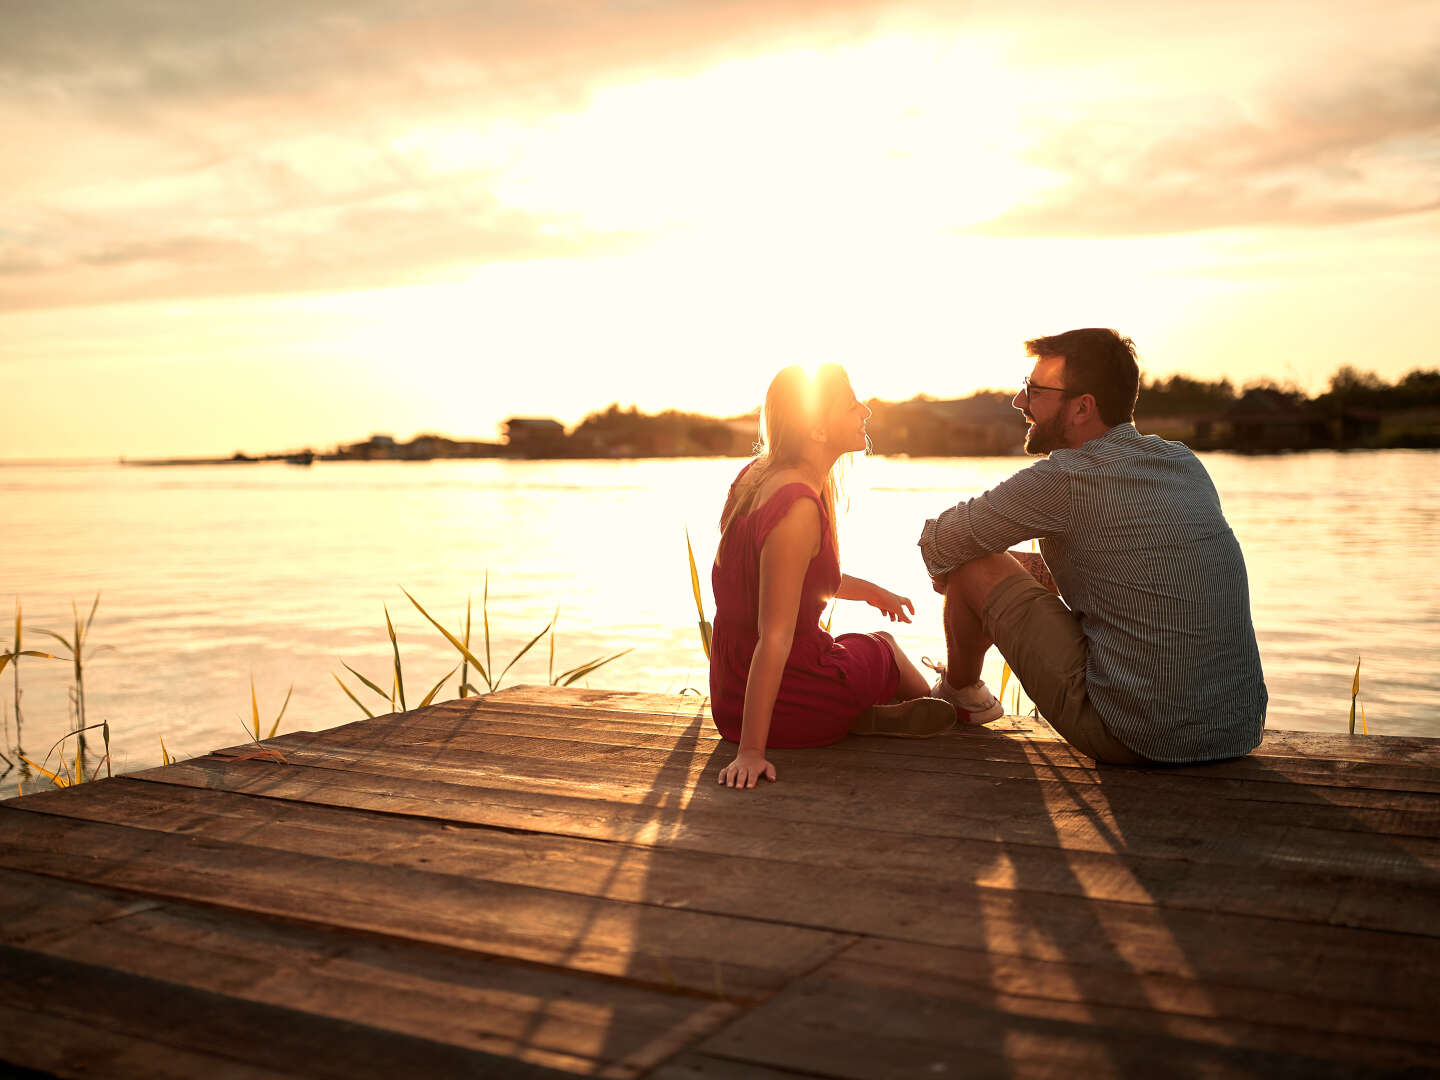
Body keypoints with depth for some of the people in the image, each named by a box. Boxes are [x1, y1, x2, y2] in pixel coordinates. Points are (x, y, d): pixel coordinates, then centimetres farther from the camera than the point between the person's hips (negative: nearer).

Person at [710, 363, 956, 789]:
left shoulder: (755, 474, 1)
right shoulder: (799, 506, -27)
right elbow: (774, 637, -30)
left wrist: (866, 589, 27)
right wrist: (751, 749, -29)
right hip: (793, 707, -7)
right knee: (883, 646, 27)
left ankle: (862, 717, 16)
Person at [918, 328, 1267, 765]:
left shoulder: (1066, 478, -13)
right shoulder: (1185, 462, 9)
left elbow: (938, 544, -2)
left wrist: (950, 574, 20)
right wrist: (1029, 568, 27)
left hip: (1137, 740, -8)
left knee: (974, 566, 4)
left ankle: (957, 693, 31)